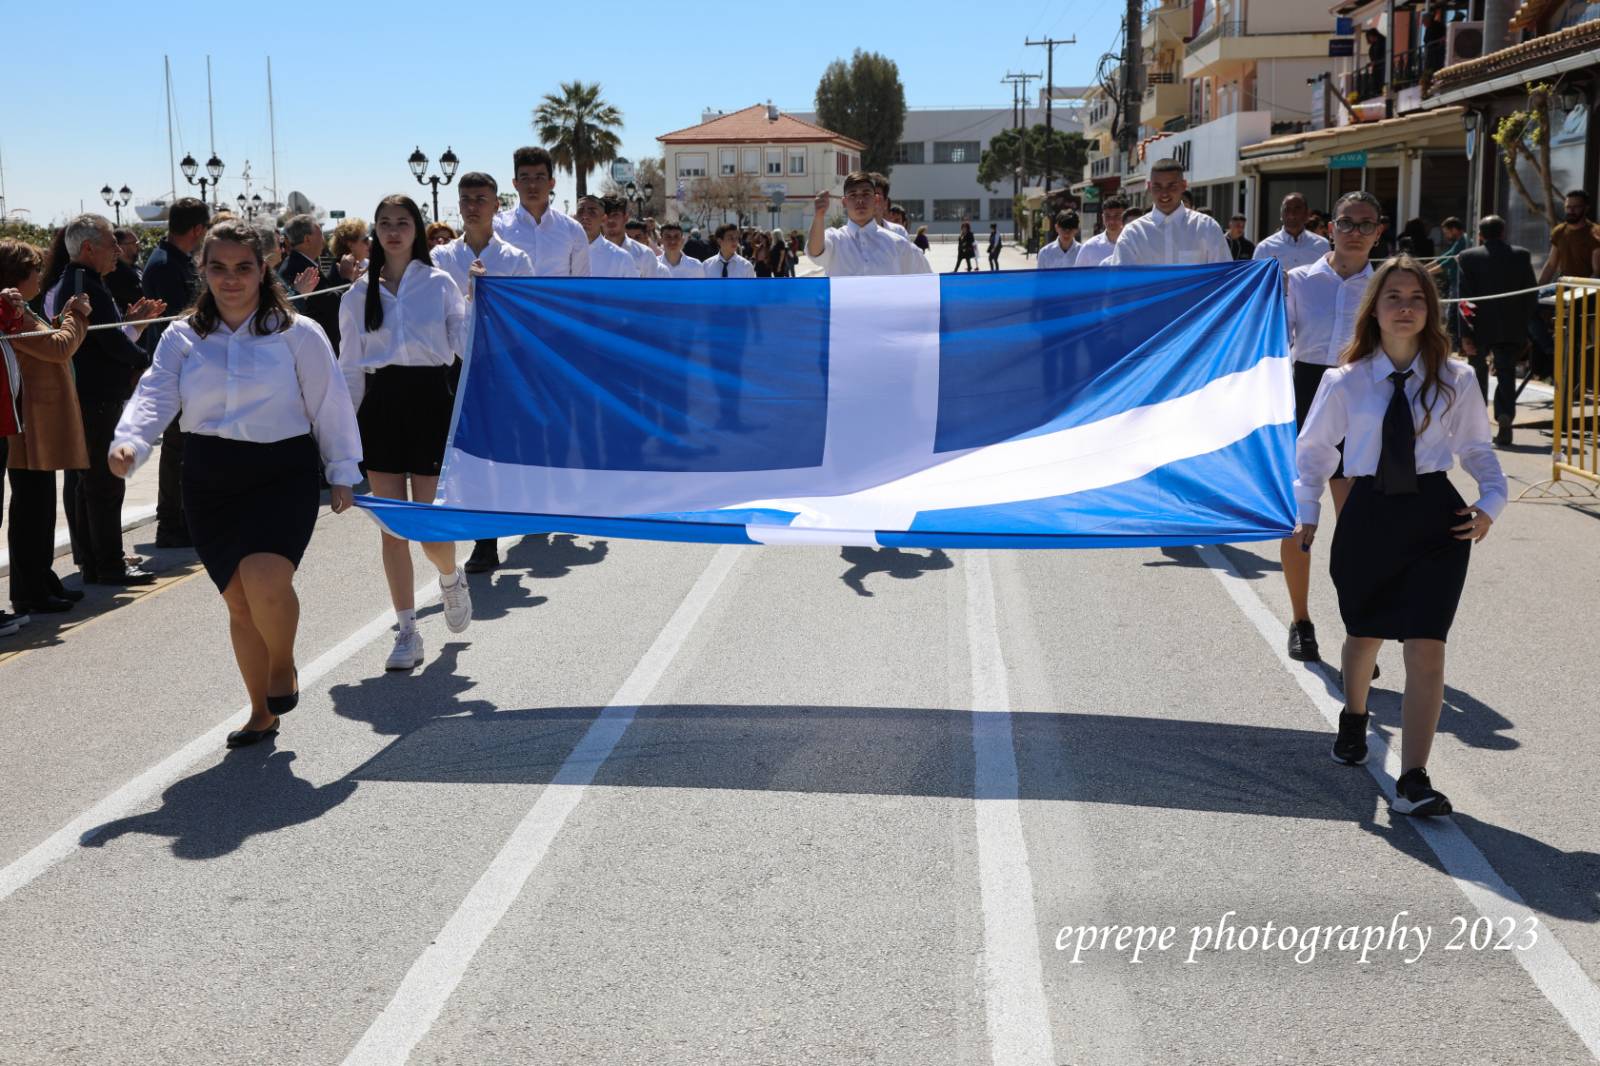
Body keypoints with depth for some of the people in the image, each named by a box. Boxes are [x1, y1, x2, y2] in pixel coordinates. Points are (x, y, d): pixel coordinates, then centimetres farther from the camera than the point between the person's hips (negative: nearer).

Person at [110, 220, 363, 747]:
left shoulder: (297, 333, -1)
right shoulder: (182, 337, 6)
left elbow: (329, 405, 3)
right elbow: (155, 396, -6)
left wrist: (342, 473, 4)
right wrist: (128, 443, -25)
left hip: (283, 473, -4)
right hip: (211, 482, 4)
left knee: (264, 581, -25)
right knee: (238, 602, 9)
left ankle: (284, 670, 6)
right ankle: (262, 713, 26)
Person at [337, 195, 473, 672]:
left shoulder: (439, 283, 5)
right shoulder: (359, 293, 10)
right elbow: (349, 368, 11)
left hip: (429, 399, -2)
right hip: (381, 404, 2)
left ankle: (451, 579, 30)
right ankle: (407, 633, 9)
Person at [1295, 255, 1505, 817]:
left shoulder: (1454, 379, -2)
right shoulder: (1345, 381, -2)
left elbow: (1477, 447, 8)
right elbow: (1313, 447, 11)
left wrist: (1490, 501, -8)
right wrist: (1307, 512, 8)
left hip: (1435, 517, -1)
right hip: (1369, 513, 1)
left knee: (1427, 649, -11)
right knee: (1364, 634, 19)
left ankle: (1413, 782, -10)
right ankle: (1354, 719, 51)